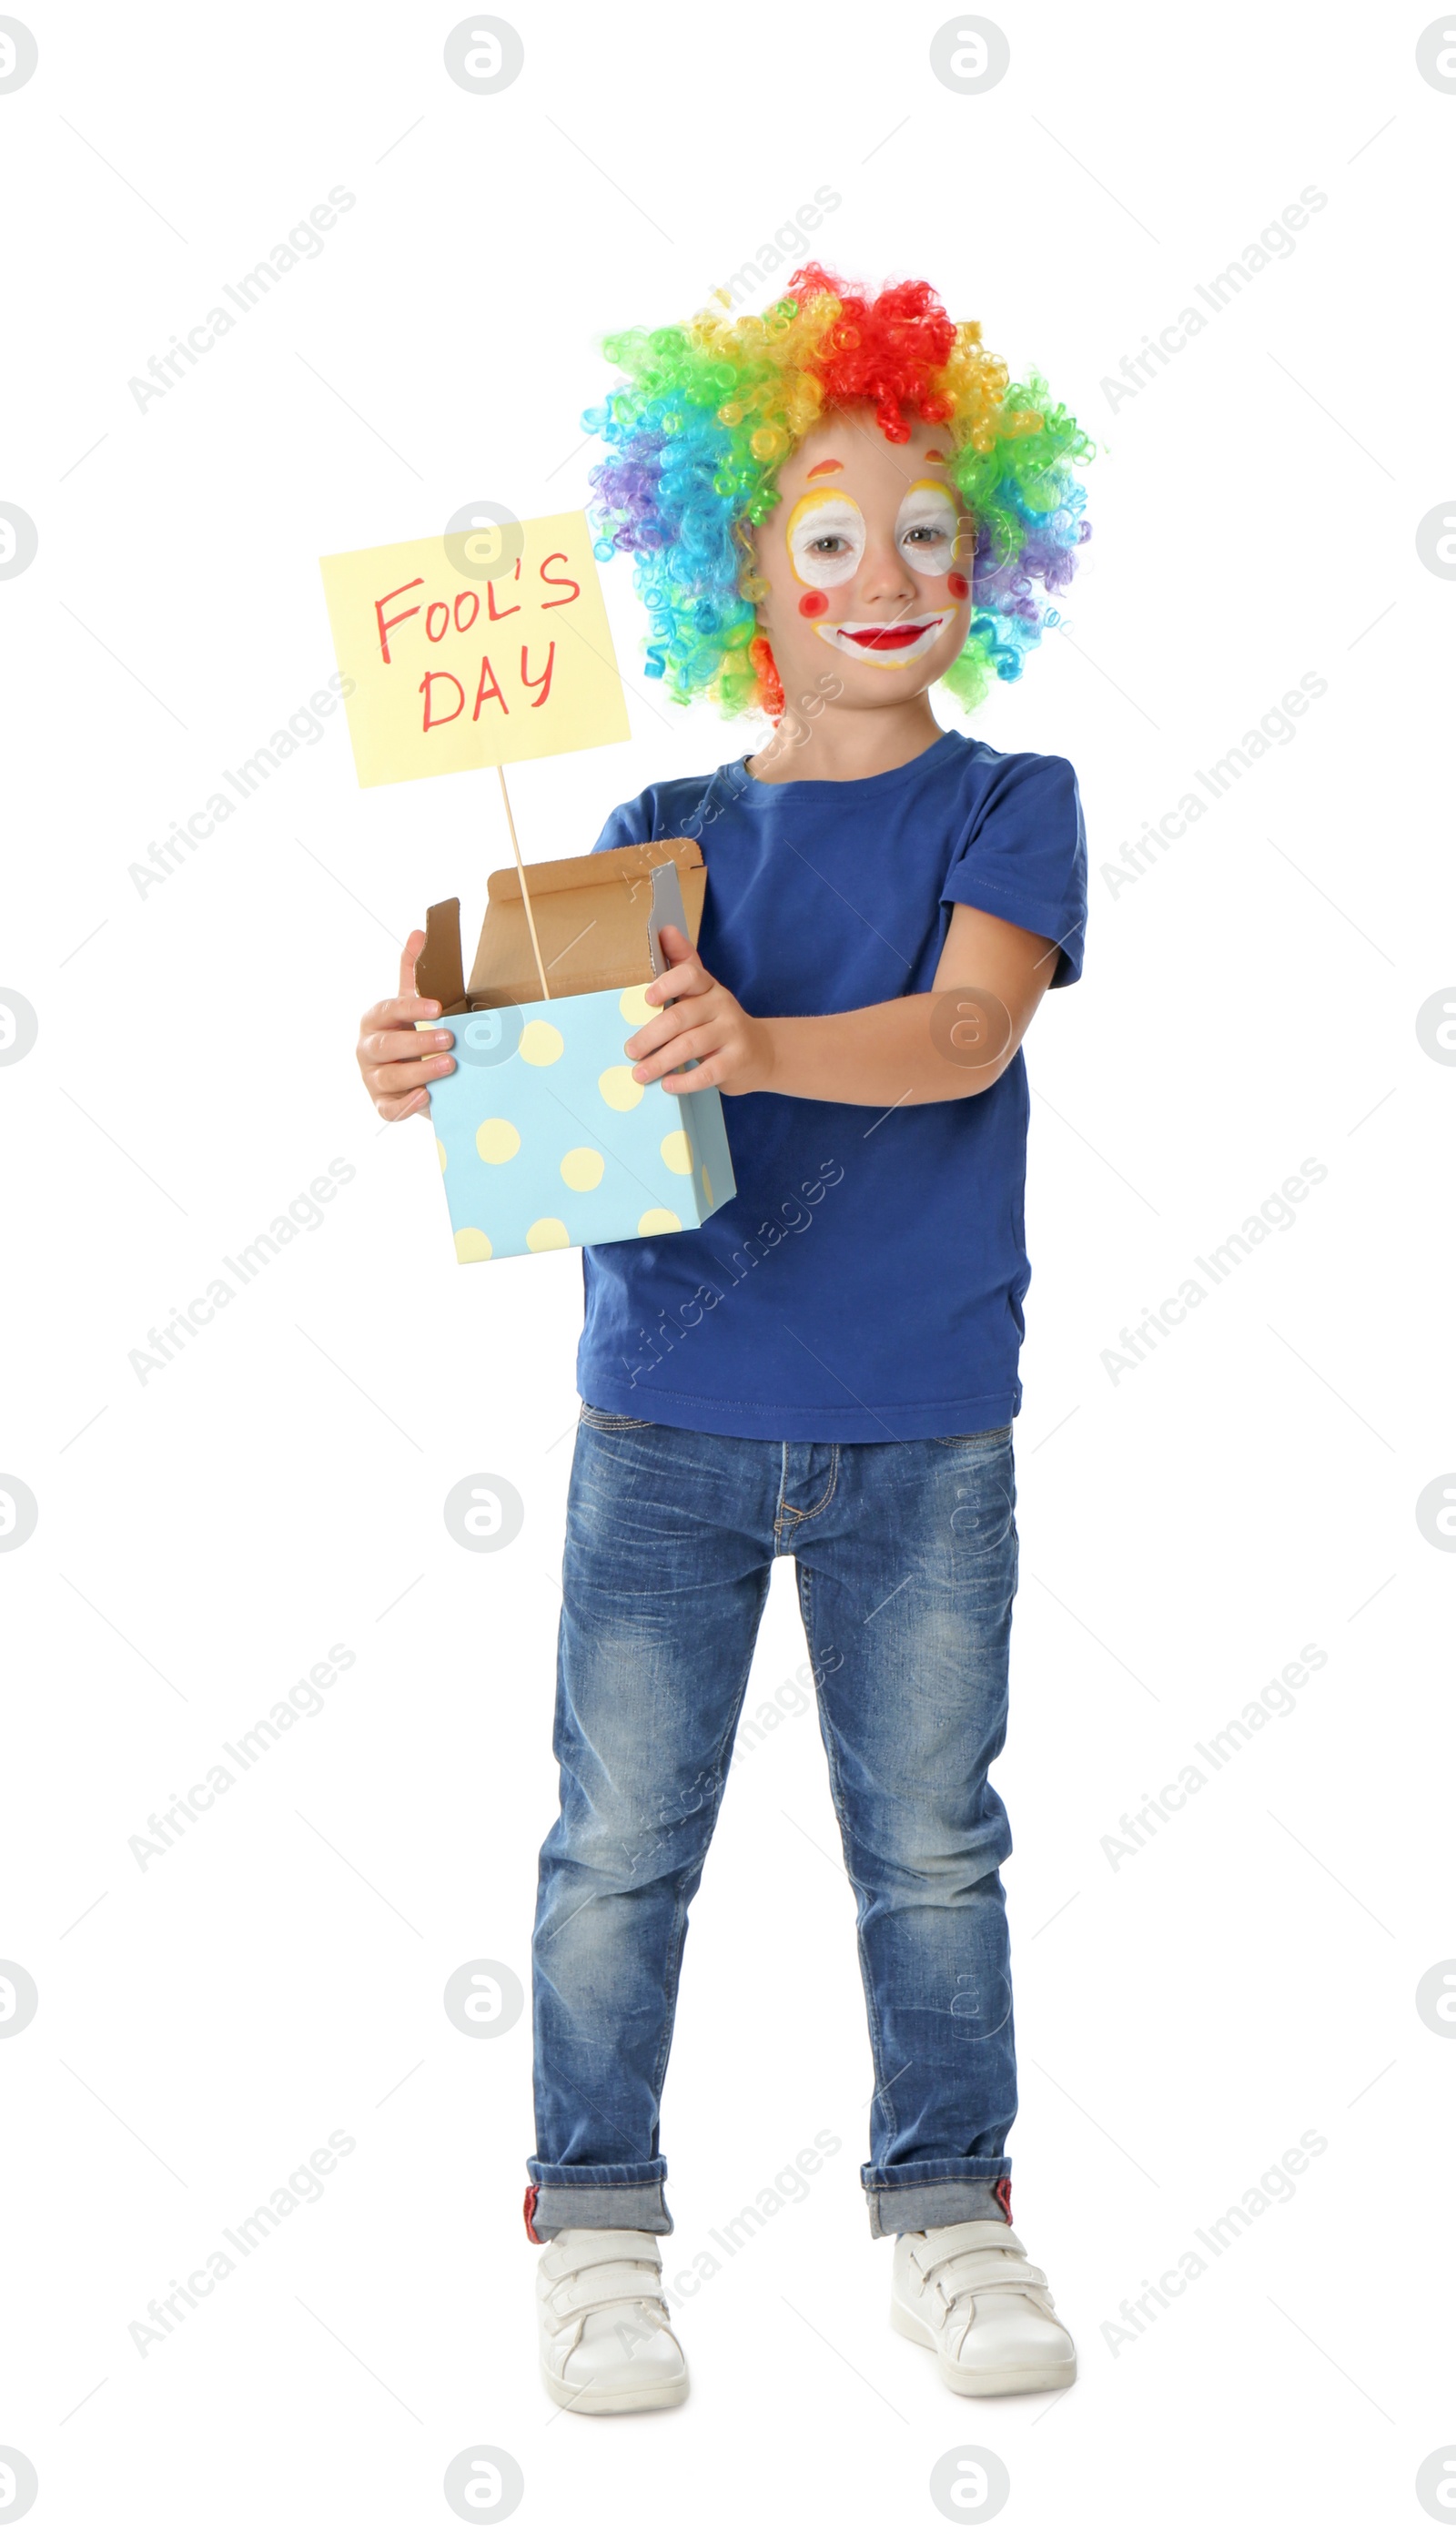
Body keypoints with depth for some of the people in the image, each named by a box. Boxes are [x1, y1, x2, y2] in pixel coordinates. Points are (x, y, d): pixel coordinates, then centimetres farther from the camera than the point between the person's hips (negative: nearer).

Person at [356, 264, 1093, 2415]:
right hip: (667, 1416, 1)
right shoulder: (666, 835, 6)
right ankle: (596, 2228, 19)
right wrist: (433, 1060, -25)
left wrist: (757, 1048, -34)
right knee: (621, 1837, 4)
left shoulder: (1010, 808, 0)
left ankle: (951, 2216, 24)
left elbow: (968, 1025, -17)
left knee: (929, 1837, 9)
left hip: (921, 1428, -1)